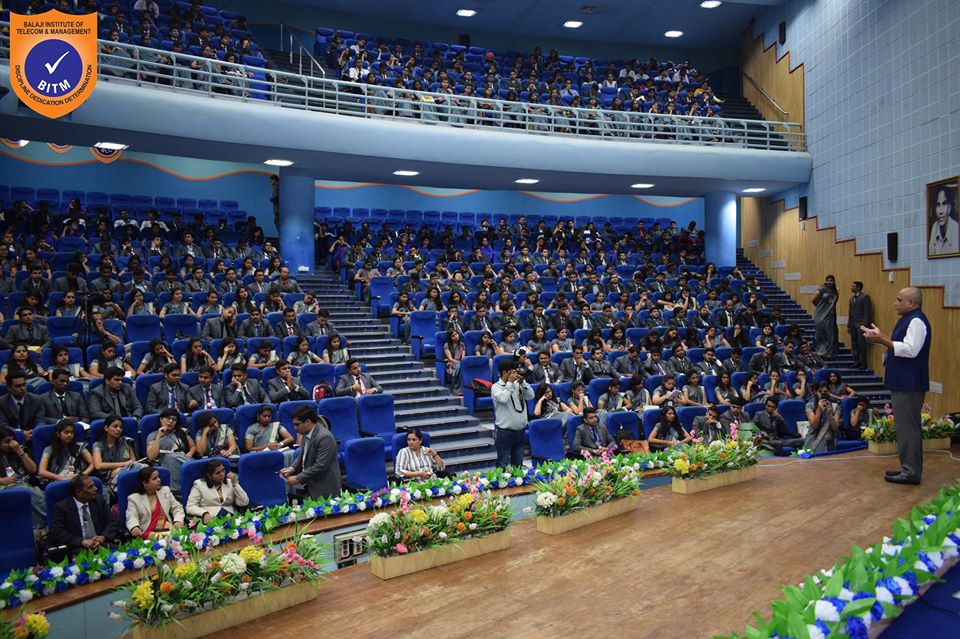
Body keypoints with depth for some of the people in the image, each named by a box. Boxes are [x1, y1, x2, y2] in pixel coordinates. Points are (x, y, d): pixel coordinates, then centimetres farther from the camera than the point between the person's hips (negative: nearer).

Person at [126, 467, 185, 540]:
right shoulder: (134, 498, 7)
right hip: (149, 532, -4)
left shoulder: (165, 491, 19)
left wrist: (178, 521, -3)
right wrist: (134, 527, -27)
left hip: (168, 529, 4)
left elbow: (177, 508, 17)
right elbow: (132, 517, -4)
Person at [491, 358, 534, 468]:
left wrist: (522, 382, -4)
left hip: (519, 431, 6)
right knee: (503, 465, -3)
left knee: (518, 465, 14)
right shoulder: (496, 387, -7)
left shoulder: (517, 384, 9)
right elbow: (503, 399, -25)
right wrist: (509, 382, -15)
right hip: (504, 432, -6)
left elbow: (531, 396, 5)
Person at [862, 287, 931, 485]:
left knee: (907, 427, -6)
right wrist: (880, 338, 11)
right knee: (904, 425, 16)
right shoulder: (908, 320, 16)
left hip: (909, 385, -11)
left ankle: (912, 472, 0)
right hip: (902, 383, 11)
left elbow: (910, 350, -27)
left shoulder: (916, 321, -17)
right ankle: (908, 467, 24)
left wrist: (882, 340, -26)